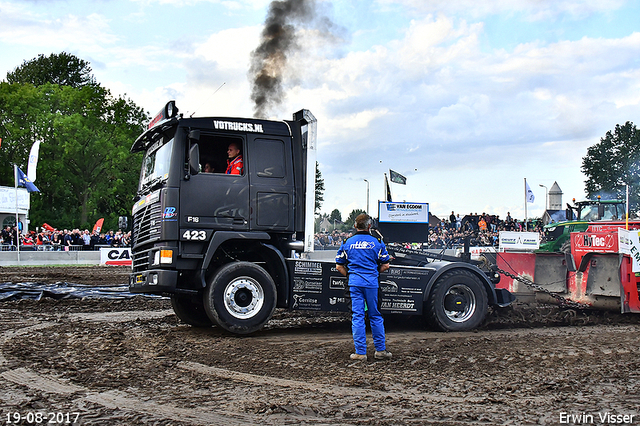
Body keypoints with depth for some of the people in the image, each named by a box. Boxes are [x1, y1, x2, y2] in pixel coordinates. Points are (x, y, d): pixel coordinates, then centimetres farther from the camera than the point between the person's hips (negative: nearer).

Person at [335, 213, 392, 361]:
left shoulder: (347, 243, 5)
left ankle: (360, 352, 2)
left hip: (355, 282, 0)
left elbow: (339, 266, 7)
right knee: (375, 316, 9)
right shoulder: (377, 243, 3)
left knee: (357, 316, 2)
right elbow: (385, 265, 5)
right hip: (372, 282, 0)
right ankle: (380, 350, 15)